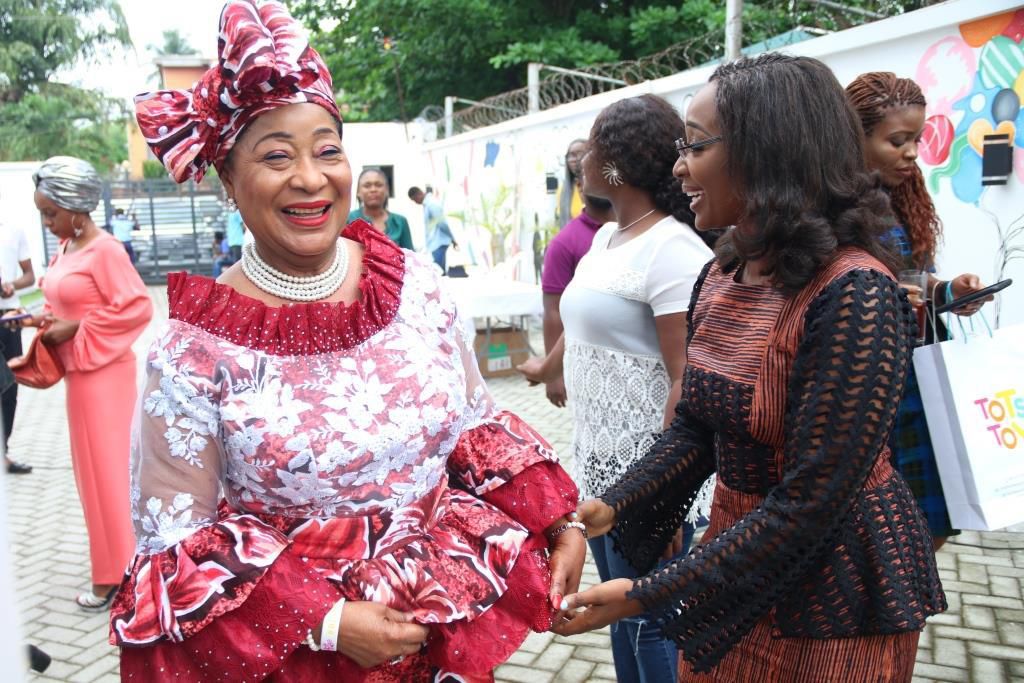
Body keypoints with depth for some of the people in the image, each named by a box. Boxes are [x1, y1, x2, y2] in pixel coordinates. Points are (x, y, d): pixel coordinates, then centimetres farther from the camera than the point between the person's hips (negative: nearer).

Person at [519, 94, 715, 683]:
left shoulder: (672, 248, -18)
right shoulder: (605, 238, 10)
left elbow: (688, 379, -23)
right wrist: (545, 370, 43)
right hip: (596, 459, 9)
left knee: (649, 621, 6)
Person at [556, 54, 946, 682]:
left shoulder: (853, 294, -26)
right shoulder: (721, 278, -2)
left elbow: (810, 505, -26)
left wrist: (647, 596, -25)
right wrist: (613, 507, -8)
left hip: (836, 583, -6)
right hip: (739, 546, 6)